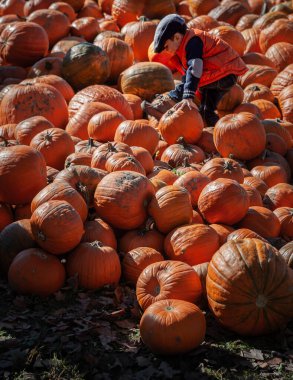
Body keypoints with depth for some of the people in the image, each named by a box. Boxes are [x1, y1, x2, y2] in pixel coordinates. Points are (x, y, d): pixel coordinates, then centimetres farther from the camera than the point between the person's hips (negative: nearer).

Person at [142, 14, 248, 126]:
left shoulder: (193, 41, -20)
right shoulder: (189, 41, 12)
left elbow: (194, 69, -32)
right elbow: (187, 70, 22)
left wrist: (188, 97, -40)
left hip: (225, 74, -10)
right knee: (206, 111, 11)